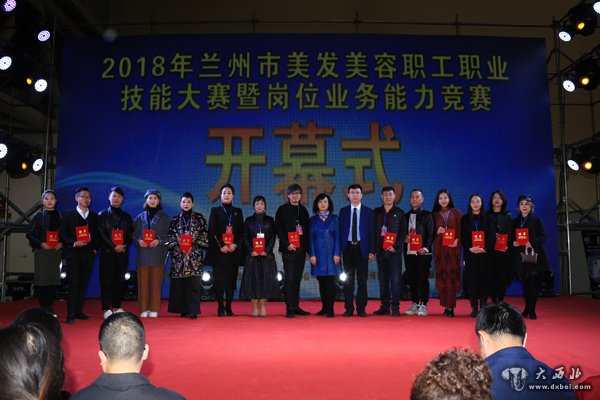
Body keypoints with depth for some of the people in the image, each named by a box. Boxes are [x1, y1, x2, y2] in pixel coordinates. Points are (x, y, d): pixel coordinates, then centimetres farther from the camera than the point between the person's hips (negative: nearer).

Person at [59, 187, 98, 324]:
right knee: (73, 284, -7)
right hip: (73, 254, -3)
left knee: (83, 284, 6)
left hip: (88, 255, 3)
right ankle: (71, 314, -5)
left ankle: (79, 311, 15)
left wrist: (95, 248, 2)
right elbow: (62, 235, -1)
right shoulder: (68, 215, 3)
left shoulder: (94, 216, 13)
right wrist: (74, 243, -14)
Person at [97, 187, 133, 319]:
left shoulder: (126, 217, 15)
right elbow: (101, 234, -3)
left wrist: (124, 246, -8)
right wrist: (114, 247, -12)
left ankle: (117, 307, 12)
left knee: (120, 281, 4)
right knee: (107, 281, -4)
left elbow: (130, 235, 10)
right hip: (107, 253, -3)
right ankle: (106, 308, -1)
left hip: (122, 253, 3)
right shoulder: (102, 215, 6)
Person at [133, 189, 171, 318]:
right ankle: (144, 309, 5)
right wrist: (139, 240, -10)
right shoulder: (140, 217, 12)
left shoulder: (164, 217, 7)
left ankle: (154, 309, 4)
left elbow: (168, 234, 3)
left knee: (156, 281, -1)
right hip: (143, 253, 1)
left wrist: (159, 240, -14)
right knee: (143, 281, 0)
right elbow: (135, 233, 10)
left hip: (158, 253, -1)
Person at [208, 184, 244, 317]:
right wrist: (221, 246, -10)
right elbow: (211, 231, 0)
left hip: (234, 250, 2)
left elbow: (241, 231, 9)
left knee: (231, 279, 1)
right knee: (219, 279, -4)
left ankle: (228, 307, 8)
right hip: (218, 251, -2)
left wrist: (236, 244, -7)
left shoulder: (238, 212, 14)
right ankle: (220, 307, 1)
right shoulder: (215, 211, 8)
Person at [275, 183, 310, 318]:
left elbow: (306, 230, 16)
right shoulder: (282, 209, 2)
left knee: (297, 278, 7)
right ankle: (290, 308, -6)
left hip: (301, 248, 5)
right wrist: (287, 244, -13)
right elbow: (278, 229, -4)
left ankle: (296, 306, 14)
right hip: (288, 249, -4)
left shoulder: (303, 210, 15)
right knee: (289, 278, -7)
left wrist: (307, 247, 7)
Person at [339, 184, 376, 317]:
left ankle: (361, 308, 9)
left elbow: (372, 232, 3)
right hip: (348, 247, 1)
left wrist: (372, 251, -5)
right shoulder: (343, 211, 8)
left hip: (362, 248, -1)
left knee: (362, 279, 2)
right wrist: (339, 250, -2)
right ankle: (349, 308, 10)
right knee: (348, 279, 4)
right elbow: (340, 231, 5)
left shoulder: (368, 212, 5)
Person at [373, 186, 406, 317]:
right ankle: (384, 307, 13)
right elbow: (373, 231, 9)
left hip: (394, 251, -2)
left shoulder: (400, 213, 5)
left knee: (395, 280, -5)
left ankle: (395, 307, 0)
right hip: (380, 251, 3)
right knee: (383, 280, 6)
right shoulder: (376, 212, 11)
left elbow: (403, 233, 1)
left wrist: (396, 246, -10)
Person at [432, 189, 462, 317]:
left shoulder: (456, 212, 7)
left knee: (452, 276, -6)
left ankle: (450, 307, -6)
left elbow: (461, 229, 3)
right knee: (441, 276, 0)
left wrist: (457, 240, -13)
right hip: (439, 248, 2)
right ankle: (446, 305, 6)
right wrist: (437, 232, -9)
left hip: (453, 248, -2)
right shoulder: (435, 214, 11)